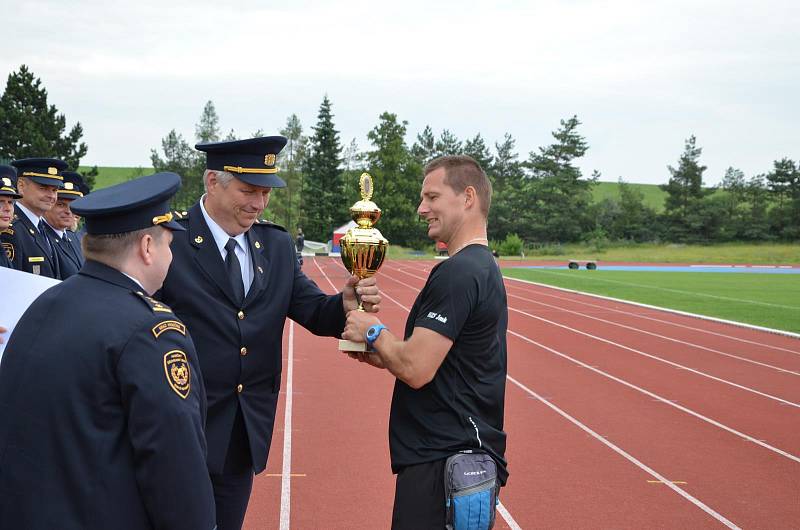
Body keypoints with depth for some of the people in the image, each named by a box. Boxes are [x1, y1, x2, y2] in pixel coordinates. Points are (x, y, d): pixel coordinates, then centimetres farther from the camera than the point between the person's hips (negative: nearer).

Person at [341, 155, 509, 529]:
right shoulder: (484, 267, 16)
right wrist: (383, 354, 8)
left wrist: (374, 333, -5)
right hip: (469, 453, 10)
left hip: (440, 464, -10)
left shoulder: (456, 273, -18)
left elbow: (416, 370, -23)